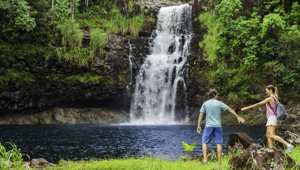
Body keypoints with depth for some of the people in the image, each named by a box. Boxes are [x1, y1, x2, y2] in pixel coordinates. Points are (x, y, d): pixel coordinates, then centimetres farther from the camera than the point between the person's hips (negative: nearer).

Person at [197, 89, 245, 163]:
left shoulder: (205, 104, 4)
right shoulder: (219, 103, 2)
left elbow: (201, 114, 1)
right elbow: (230, 109, 4)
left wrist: (199, 126, 4)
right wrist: (238, 117, 9)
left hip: (208, 126, 0)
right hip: (218, 126, 0)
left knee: (204, 142, 5)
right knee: (219, 143, 4)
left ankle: (205, 159, -6)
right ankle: (219, 161, 2)